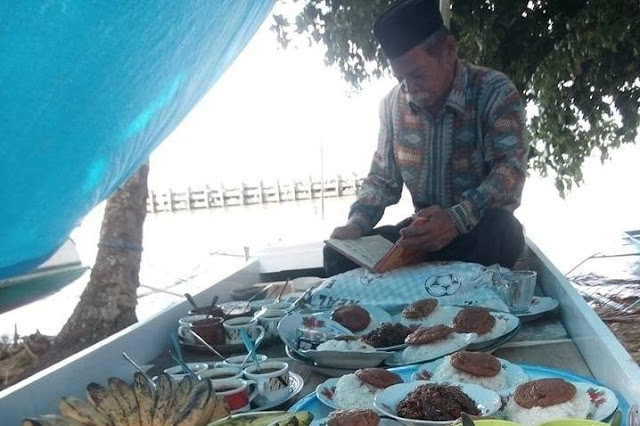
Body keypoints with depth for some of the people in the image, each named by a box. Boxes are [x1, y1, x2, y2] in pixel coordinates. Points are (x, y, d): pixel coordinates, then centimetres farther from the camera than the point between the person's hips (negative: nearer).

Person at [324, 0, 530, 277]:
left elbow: (510, 169, -26)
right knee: (338, 254, -16)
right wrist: (357, 222, -10)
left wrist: (458, 219, -43)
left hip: (482, 229, -3)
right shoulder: (393, 103, 1)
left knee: (494, 227, -39)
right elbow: (383, 178, 10)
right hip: (424, 227, 4)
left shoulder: (495, 92, -13)